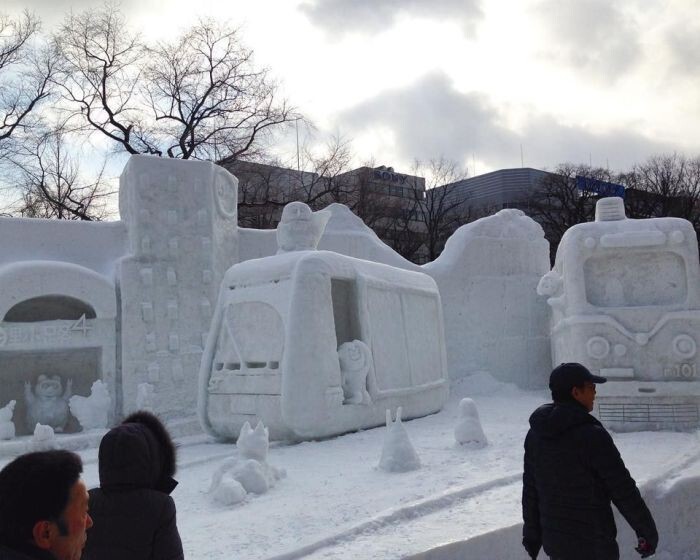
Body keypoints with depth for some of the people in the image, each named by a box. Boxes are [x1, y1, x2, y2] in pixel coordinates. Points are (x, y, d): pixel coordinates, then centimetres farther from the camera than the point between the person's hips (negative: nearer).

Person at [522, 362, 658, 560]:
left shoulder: (536, 434, -1)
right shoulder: (592, 436, -22)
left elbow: (530, 489, 6)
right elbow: (623, 490, -16)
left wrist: (532, 534, 15)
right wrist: (648, 532, -3)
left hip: (554, 537, 6)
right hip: (592, 542, -6)